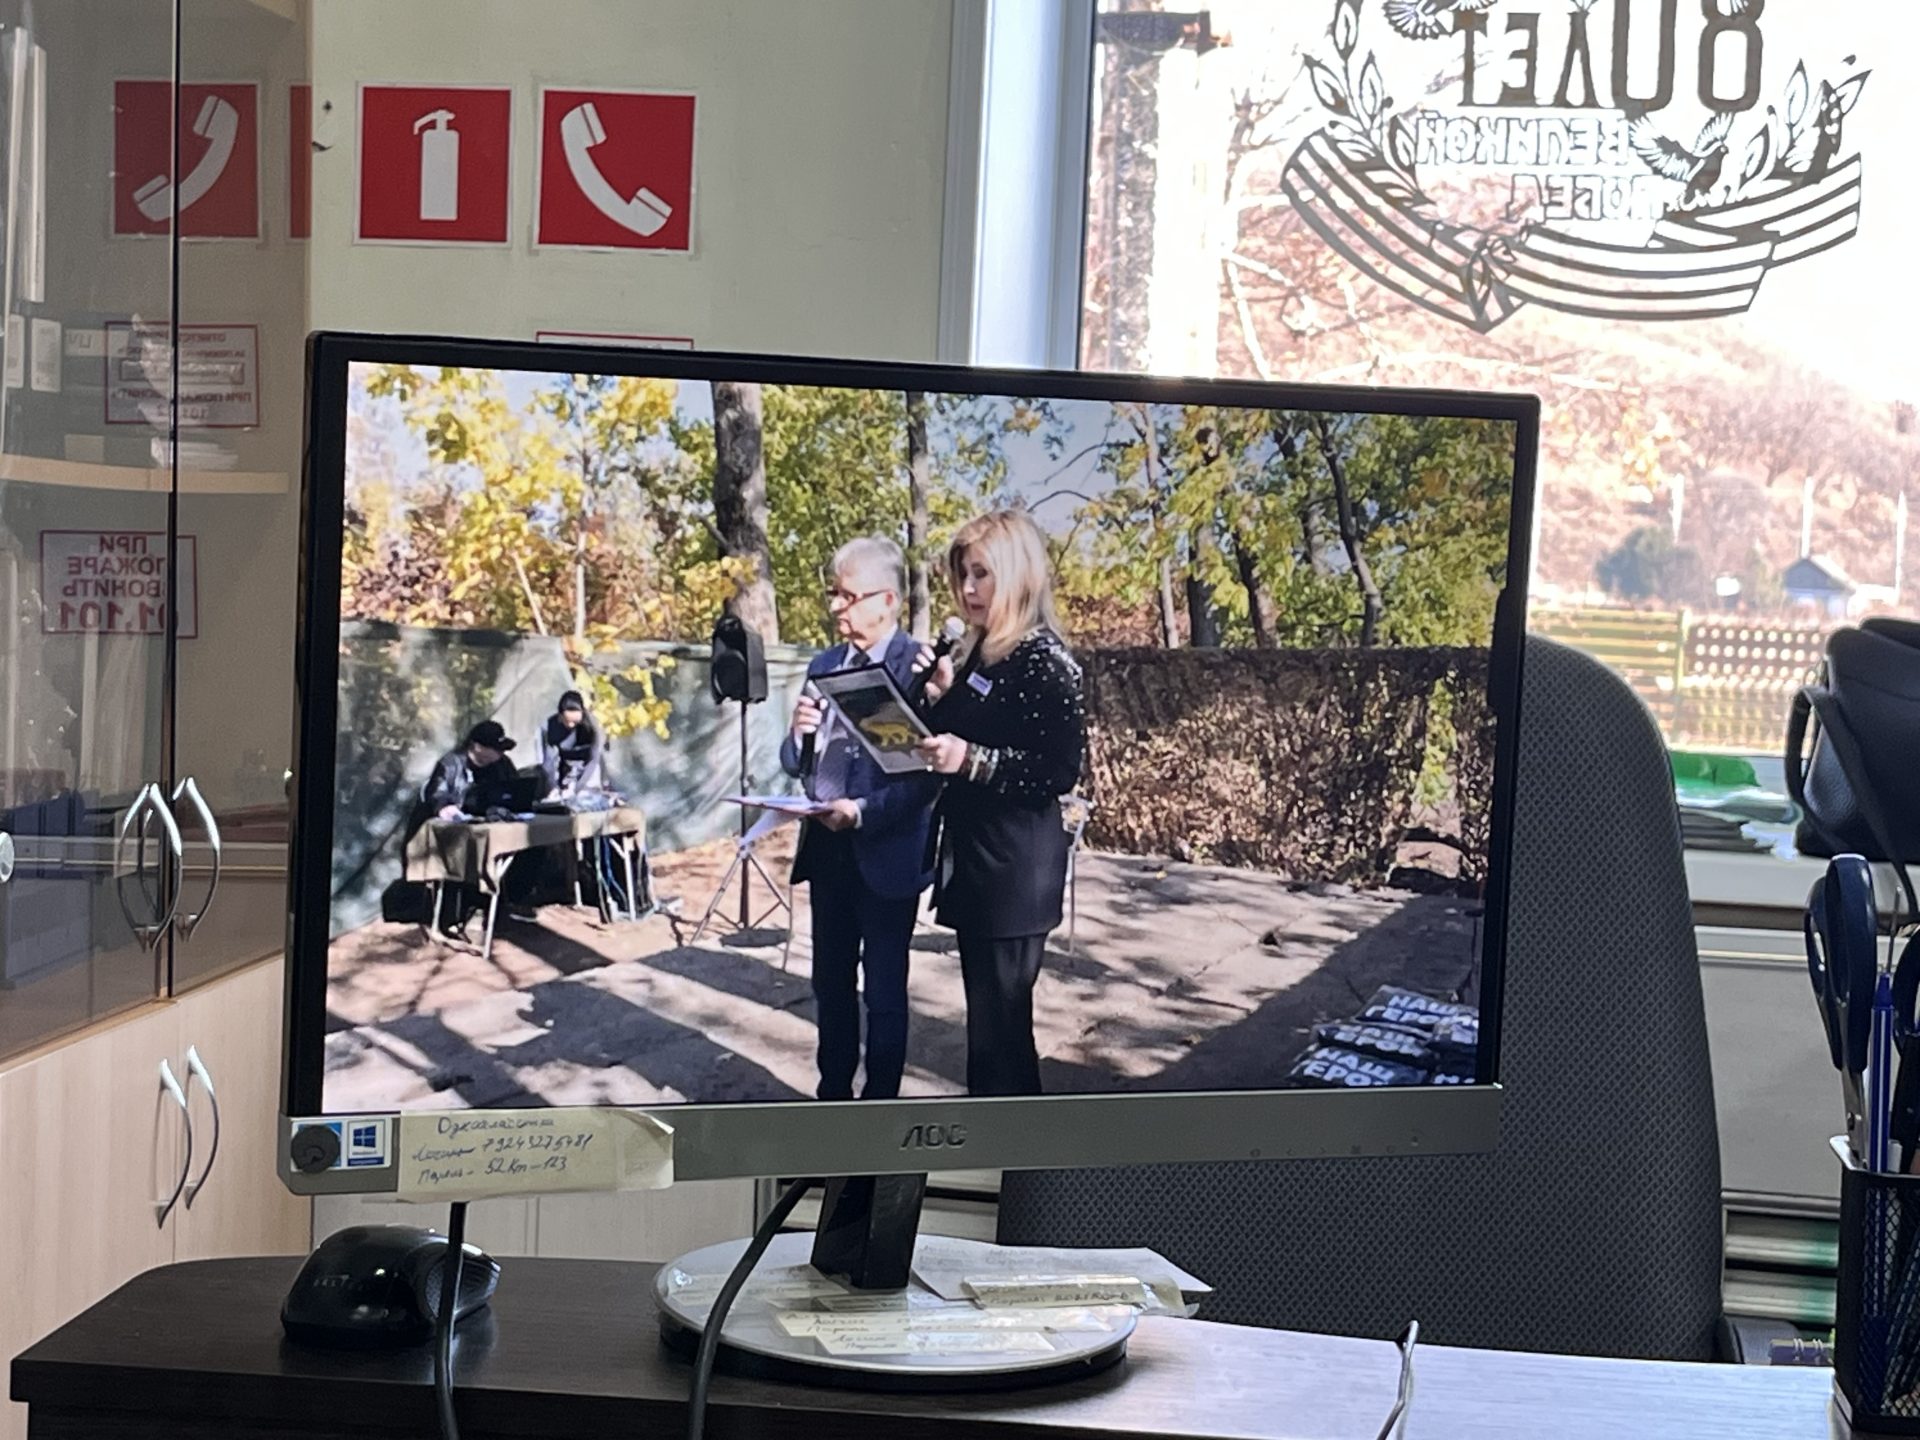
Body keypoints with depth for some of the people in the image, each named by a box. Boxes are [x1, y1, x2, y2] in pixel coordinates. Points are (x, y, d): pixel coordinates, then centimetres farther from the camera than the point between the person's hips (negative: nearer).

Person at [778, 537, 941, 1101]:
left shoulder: (920, 668, -12)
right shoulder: (824, 665, 8)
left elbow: (926, 775, -16)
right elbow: (795, 765, 11)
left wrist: (865, 812, -25)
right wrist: (799, 736, -10)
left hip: (887, 854, -6)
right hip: (826, 848, 6)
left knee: (883, 991, 6)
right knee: (831, 984, 16)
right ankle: (832, 1096, 29)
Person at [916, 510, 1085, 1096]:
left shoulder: (1043, 659, -13)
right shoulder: (974, 652, 13)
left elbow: (1060, 771, -18)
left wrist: (972, 759, -26)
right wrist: (941, 696, 0)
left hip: (1015, 869, -9)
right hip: (971, 858, 9)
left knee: (1000, 1024, -5)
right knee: (989, 1020, 14)